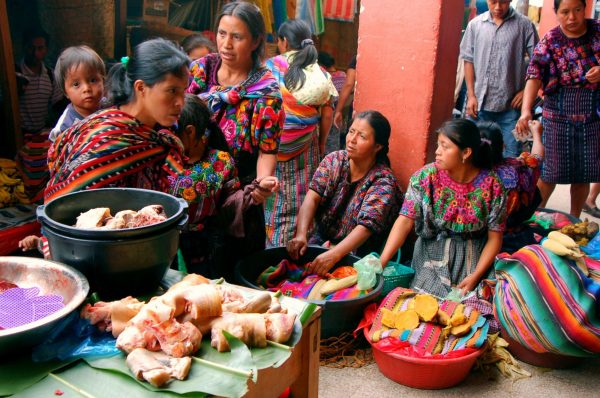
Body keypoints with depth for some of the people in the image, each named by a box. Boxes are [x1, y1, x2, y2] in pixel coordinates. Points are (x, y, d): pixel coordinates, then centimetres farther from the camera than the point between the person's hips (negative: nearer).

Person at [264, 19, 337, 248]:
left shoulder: (271, 66, -5)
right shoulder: (321, 74, 2)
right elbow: (327, 113, 2)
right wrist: (321, 143, 12)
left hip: (274, 145, -2)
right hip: (305, 149, 2)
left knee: (271, 197, 9)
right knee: (300, 201, 10)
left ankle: (268, 244, 17)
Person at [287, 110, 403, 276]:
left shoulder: (384, 182, -15)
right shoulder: (334, 160, -1)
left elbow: (365, 227, -26)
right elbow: (312, 197, -11)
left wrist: (332, 256, -41)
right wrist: (301, 235, -28)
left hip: (355, 253, -5)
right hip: (321, 239, 5)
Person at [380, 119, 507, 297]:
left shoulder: (491, 185, -11)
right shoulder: (426, 177, -11)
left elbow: (495, 238, -5)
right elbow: (405, 222, -17)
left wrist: (475, 276, -16)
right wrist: (380, 262, -27)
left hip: (474, 259, 0)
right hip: (433, 256, 0)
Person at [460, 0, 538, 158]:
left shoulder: (524, 24, -2)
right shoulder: (475, 24, 4)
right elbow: (468, 60, 6)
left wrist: (526, 90, -7)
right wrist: (471, 95, 0)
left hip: (510, 103, -2)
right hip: (480, 102, 2)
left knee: (513, 153, 2)